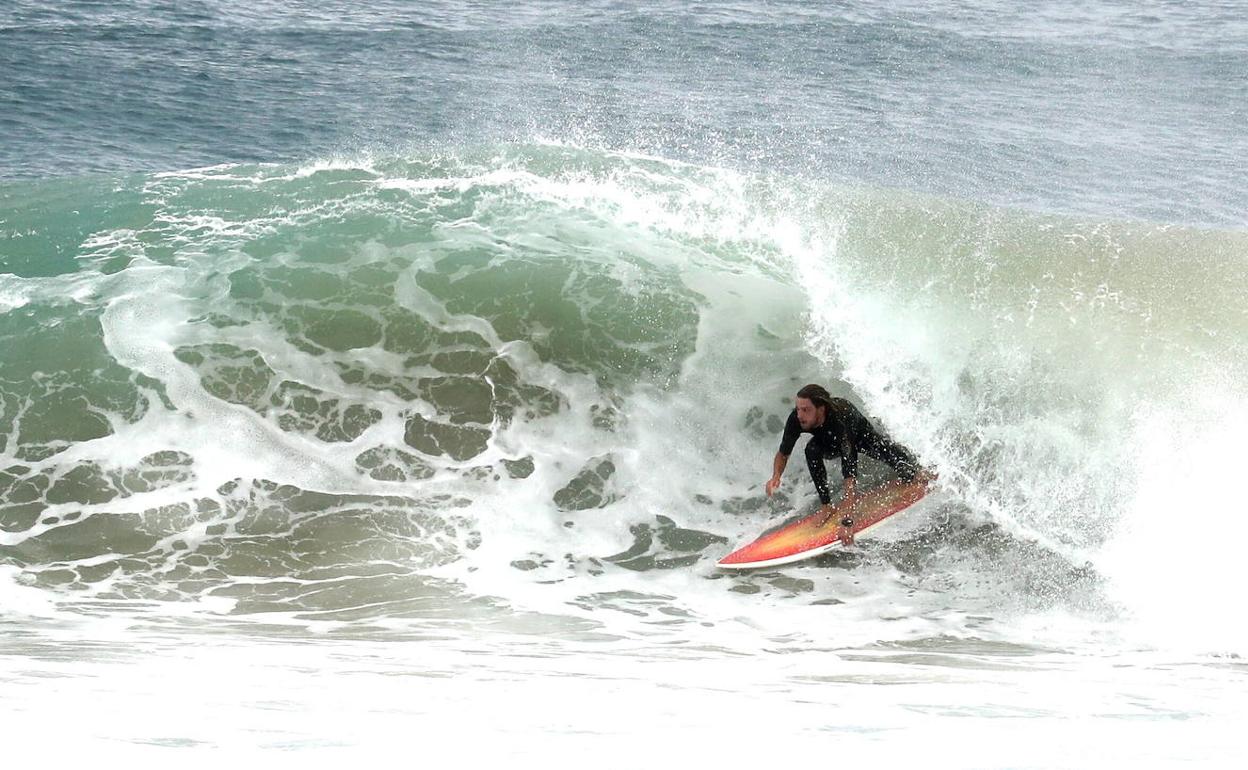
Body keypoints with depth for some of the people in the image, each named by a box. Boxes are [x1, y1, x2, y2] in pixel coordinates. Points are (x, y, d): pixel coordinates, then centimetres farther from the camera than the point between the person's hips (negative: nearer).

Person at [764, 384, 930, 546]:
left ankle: (916, 470, 41)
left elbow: (850, 478, -52)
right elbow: (783, 454, -17)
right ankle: (826, 506, -15)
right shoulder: (796, 420, -34)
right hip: (829, 441, 3)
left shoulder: (840, 423, -48)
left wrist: (847, 522, -58)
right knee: (812, 450, -29)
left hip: (863, 436, -3)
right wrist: (776, 476, -40)